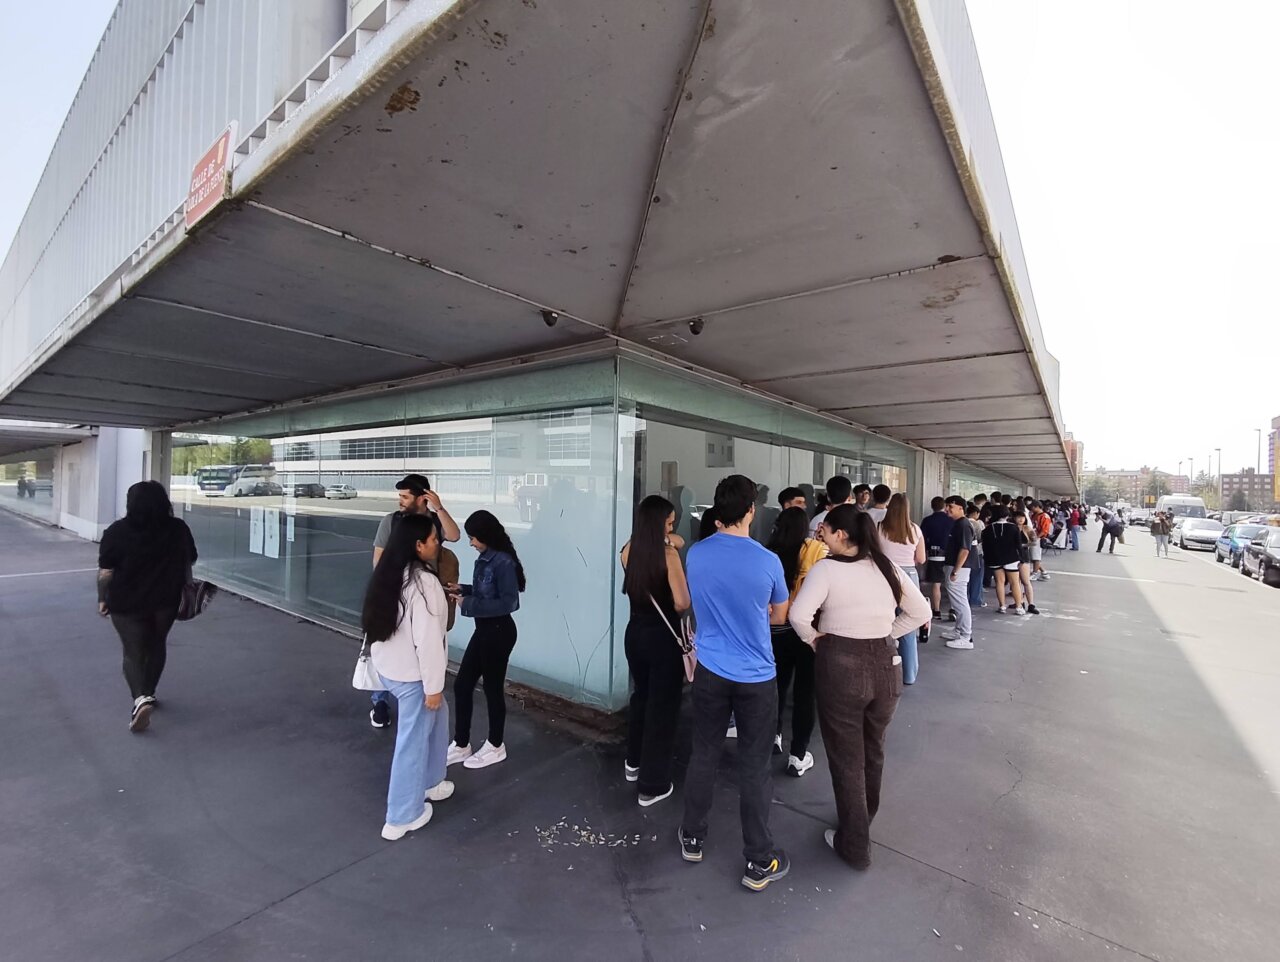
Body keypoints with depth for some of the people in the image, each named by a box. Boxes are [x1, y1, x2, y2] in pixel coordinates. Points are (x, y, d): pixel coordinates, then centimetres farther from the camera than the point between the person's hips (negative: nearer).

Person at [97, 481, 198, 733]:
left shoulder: (117, 531, -11)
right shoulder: (179, 529, -5)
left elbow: (106, 572, -8)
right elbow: (188, 564, 5)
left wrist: (102, 599, 5)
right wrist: (183, 591, 20)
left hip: (127, 604, -2)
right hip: (166, 601, 2)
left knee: (133, 652, 5)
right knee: (156, 646, 19)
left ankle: (140, 698, -11)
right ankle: (148, 692, 30)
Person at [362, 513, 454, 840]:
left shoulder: (390, 574, 1)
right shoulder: (424, 582, -27)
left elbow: (386, 620, 12)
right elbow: (428, 641, -26)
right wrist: (433, 686, -18)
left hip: (388, 665, 9)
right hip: (411, 673, -9)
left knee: (437, 715, 26)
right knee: (413, 741, 9)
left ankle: (429, 783, 41)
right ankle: (402, 817, 26)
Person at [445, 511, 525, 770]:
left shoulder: (503, 562, -22)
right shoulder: (485, 559, 4)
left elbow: (510, 603, -24)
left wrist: (469, 604, -22)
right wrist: (463, 590, 3)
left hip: (498, 632, -9)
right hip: (484, 630, 9)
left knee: (493, 688, 8)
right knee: (462, 685, 13)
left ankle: (496, 747, 29)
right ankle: (461, 745, 30)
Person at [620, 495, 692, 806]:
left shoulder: (628, 551, -1)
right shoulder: (668, 553, -19)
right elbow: (682, 603, -21)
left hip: (635, 634, 6)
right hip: (663, 638, -6)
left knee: (641, 696, 26)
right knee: (662, 706, 9)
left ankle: (634, 763, 43)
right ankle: (652, 786, 20)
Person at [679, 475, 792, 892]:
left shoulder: (695, 555, -8)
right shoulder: (767, 561, -17)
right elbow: (779, 616, 0)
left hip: (710, 671, 3)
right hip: (756, 677, -2)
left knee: (703, 755, 18)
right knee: (754, 767, 10)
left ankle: (691, 837, 35)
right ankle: (759, 862, 26)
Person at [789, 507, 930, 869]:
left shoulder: (826, 568, -14)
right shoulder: (886, 567, 2)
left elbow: (799, 615, -25)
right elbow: (921, 613, 8)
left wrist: (814, 638, -7)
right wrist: (884, 634, 9)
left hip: (841, 666, -5)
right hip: (886, 665, 6)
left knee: (846, 757, 12)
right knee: (873, 749, 25)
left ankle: (854, 844, 27)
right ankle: (863, 821, 47)